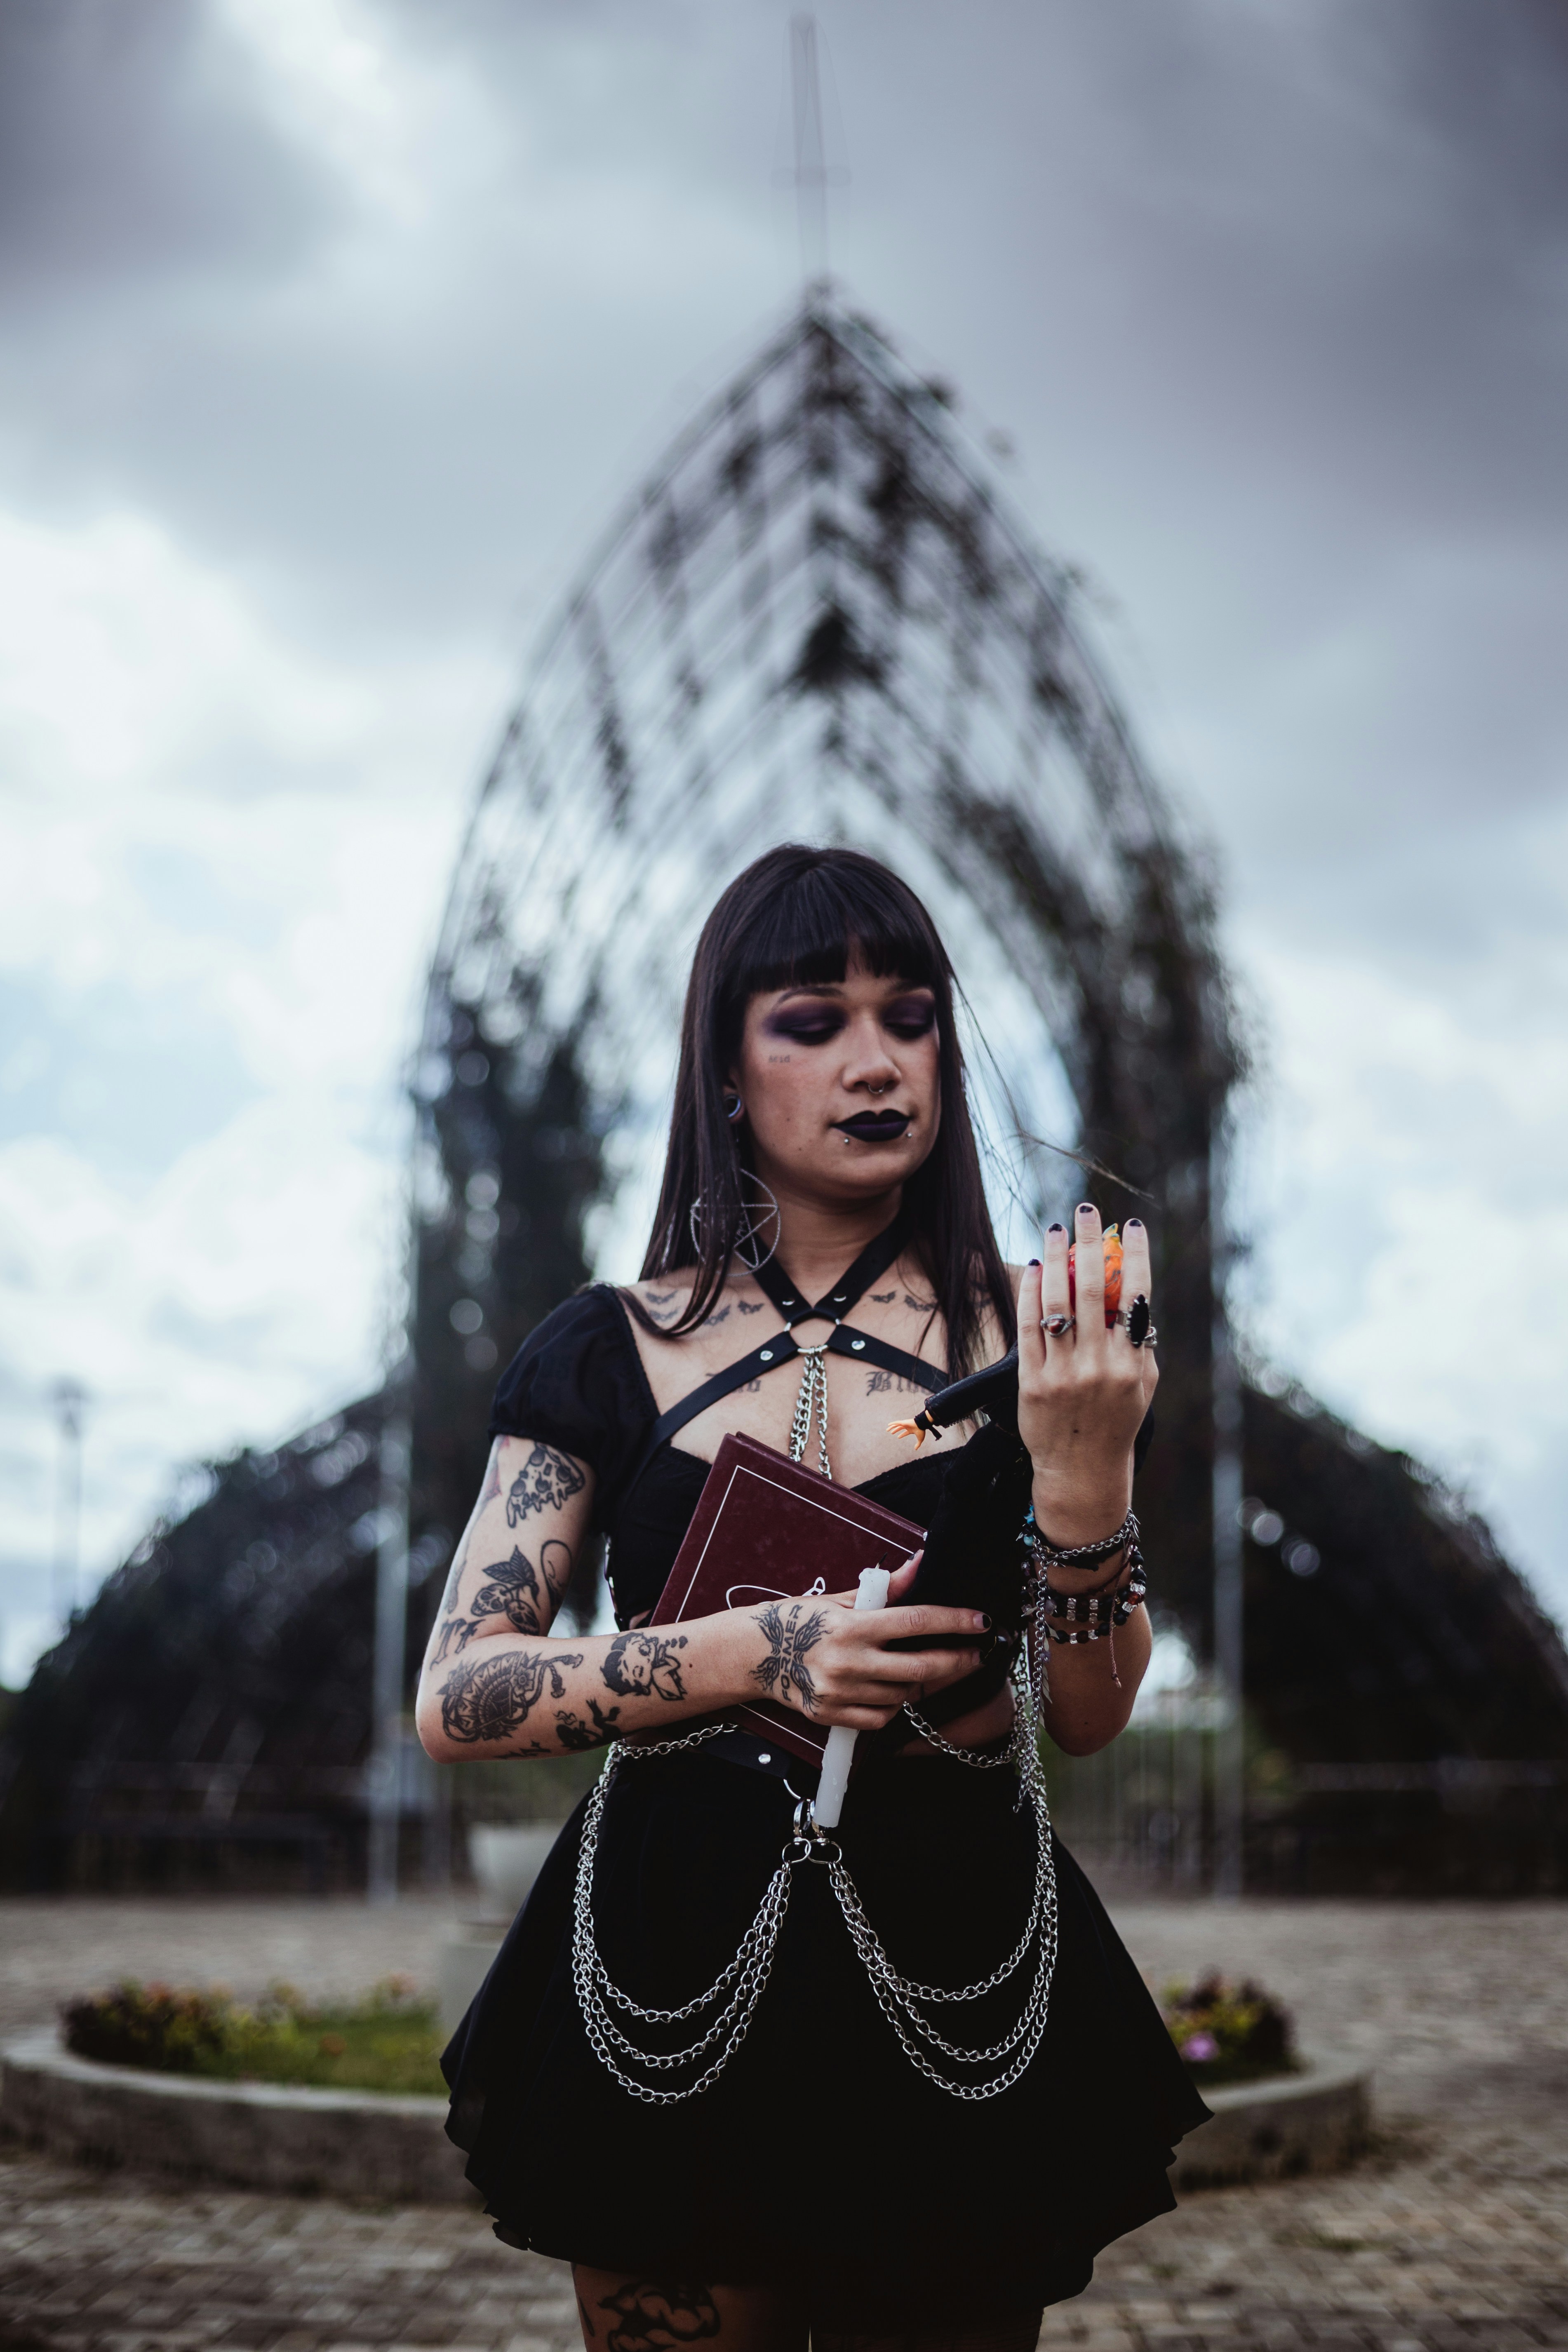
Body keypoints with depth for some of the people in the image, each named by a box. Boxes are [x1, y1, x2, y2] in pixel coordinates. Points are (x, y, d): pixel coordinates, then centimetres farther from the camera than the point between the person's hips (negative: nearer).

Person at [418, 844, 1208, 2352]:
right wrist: (755, 1655, -22)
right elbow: (453, 1697, -8)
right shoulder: (611, 1349, 0)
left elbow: (1090, 1719, -4)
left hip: (960, 1969, 1)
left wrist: (1083, 1474, -22)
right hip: (679, 1959, 0)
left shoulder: (1030, 1334, 1)